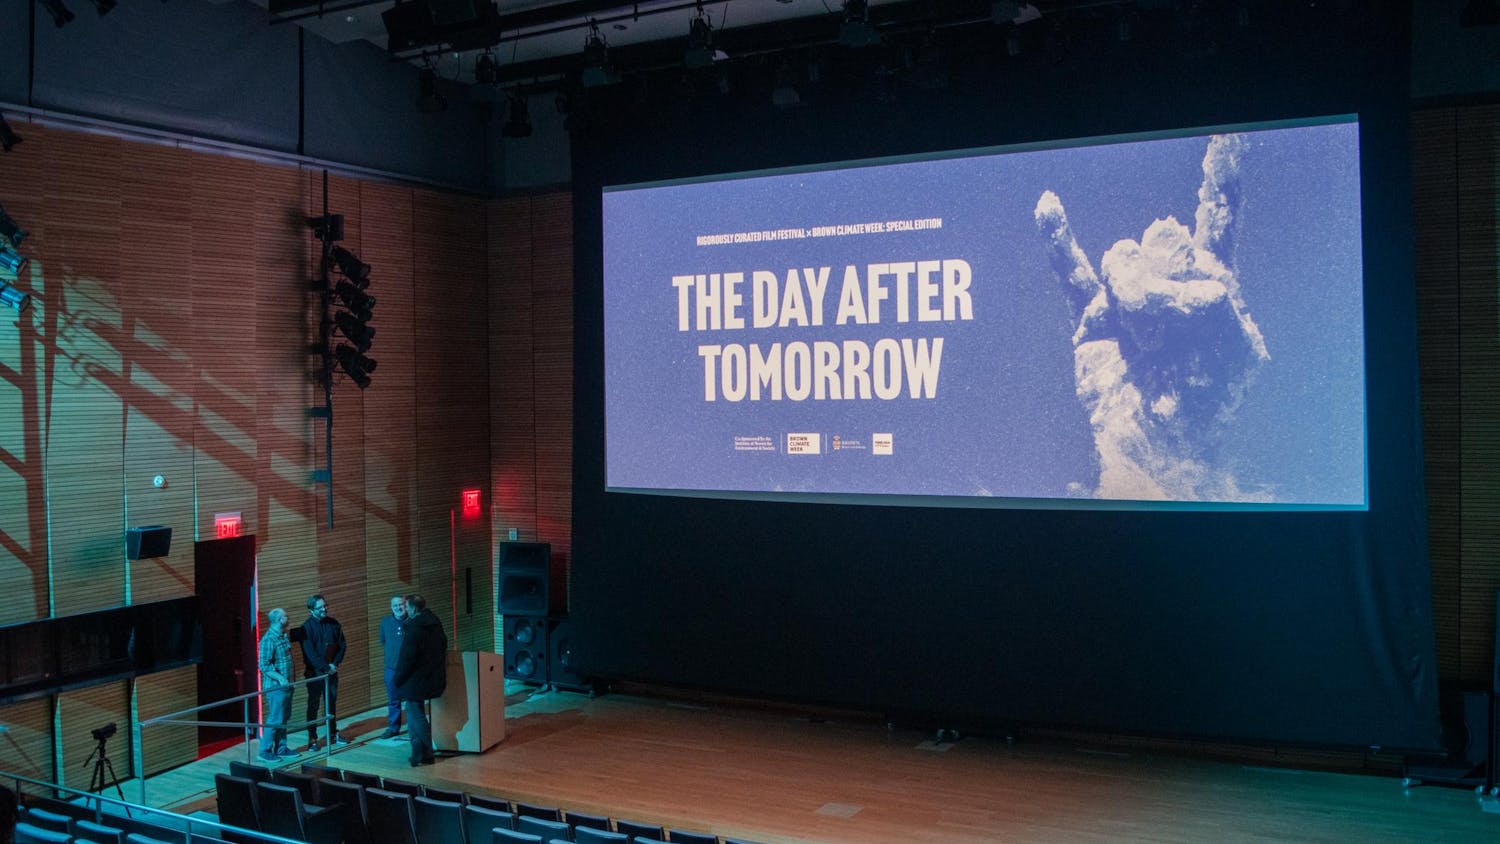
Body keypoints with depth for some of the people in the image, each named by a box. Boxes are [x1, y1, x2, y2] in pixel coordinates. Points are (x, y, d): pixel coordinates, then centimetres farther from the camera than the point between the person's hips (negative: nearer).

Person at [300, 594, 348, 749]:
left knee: (332, 702, 12)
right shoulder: (306, 627, -11)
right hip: (314, 672, -4)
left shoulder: (333, 623, 3)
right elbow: (309, 652, -15)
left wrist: (334, 664, -7)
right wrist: (325, 668, -16)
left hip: (331, 670, 4)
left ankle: (333, 734, 23)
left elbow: (341, 645, 6)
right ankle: (312, 738, 5)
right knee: (313, 704, 0)